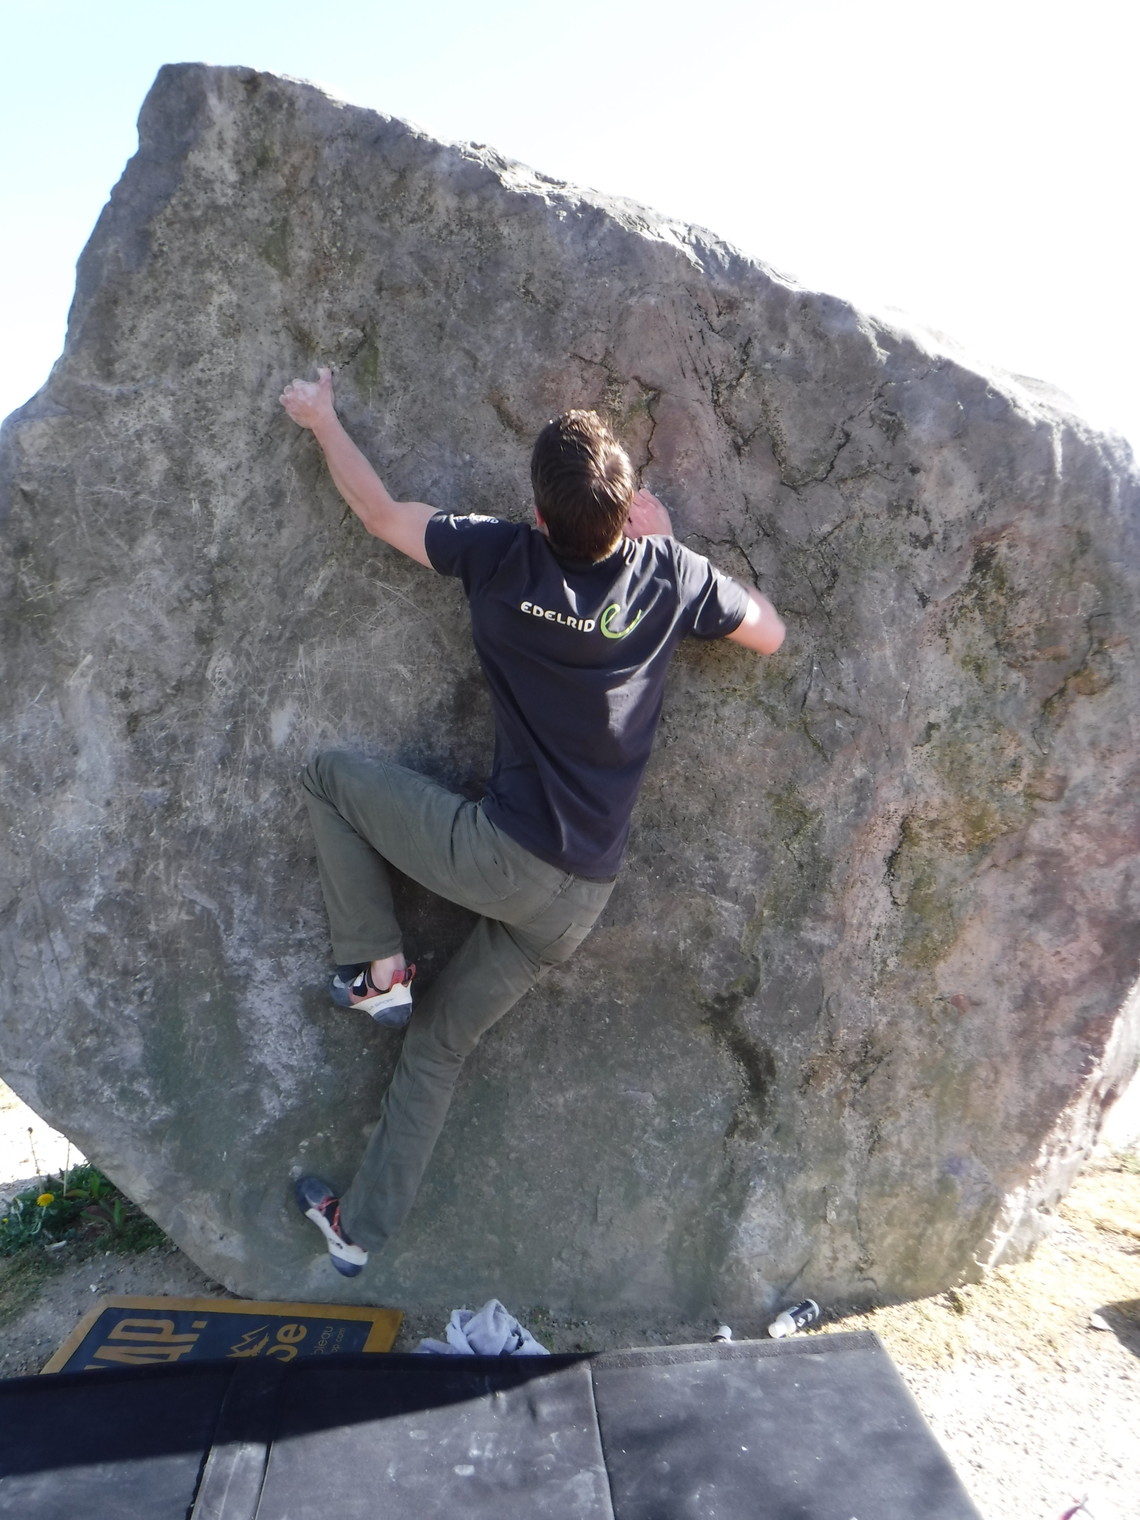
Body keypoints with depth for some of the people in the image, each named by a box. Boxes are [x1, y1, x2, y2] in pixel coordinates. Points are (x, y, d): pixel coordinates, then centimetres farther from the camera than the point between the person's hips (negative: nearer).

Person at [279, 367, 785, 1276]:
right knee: (439, 1045, 21)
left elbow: (378, 511, 5)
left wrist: (323, 418, 22)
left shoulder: (502, 559, -9)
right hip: (579, 901, 5)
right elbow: (772, 634, 13)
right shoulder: (670, 575, -5)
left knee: (332, 775, 16)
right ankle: (363, 1226, 37)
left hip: (499, 856, -4)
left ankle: (377, 969, 12)